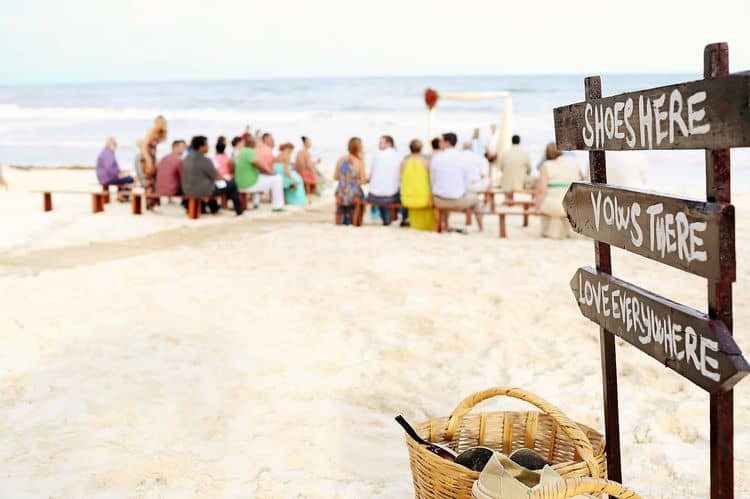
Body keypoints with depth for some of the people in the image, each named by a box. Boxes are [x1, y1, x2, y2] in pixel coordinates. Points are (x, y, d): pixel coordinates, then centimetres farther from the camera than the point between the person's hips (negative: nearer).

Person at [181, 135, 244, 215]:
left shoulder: (187, 159, 3)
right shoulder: (205, 161, -22)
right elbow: (217, 177, -10)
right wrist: (223, 178, 13)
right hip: (202, 191, -8)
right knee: (231, 184, 8)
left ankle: (214, 208, 48)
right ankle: (239, 210, 23)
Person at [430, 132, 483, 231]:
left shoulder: (436, 159, -8)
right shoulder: (463, 158, -7)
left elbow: (432, 182, 1)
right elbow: (468, 180, 0)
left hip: (440, 201, 1)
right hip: (458, 201, -1)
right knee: (474, 198, 32)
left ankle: (446, 226, 46)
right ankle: (480, 227, 46)